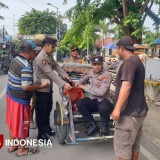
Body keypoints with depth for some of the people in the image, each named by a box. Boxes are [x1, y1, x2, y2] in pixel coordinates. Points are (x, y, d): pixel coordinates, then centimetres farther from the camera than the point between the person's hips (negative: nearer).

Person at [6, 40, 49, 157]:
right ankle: (21, 150, 24)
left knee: (13, 122, 21)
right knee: (21, 124, 7)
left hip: (11, 95, 9)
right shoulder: (26, 66, -25)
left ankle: (12, 145, 37)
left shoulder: (15, 59, 4)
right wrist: (42, 86, -16)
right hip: (20, 99, -9)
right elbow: (26, 87, -28)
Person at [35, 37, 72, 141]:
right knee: (41, 111, 3)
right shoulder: (41, 58, -25)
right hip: (42, 88, -9)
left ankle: (47, 128, 38)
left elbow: (56, 66, 8)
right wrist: (64, 84, -33)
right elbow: (51, 73, -31)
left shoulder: (49, 55, 5)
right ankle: (41, 134, 16)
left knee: (48, 109, 20)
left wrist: (65, 76, -6)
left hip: (49, 87, 9)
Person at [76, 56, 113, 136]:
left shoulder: (107, 75, -16)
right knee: (79, 103, -22)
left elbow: (101, 92, -25)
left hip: (103, 100, -5)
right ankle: (92, 125, -7)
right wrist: (78, 84, 12)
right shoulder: (91, 72, 5)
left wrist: (85, 87, -17)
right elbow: (85, 78, 31)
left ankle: (105, 126, -6)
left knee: (103, 107, -39)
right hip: (93, 100, 6)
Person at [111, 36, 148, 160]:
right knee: (134, 144, 18)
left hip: (130, 112, -10)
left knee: (123, 146, -3)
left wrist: (117, 108, -26)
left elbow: (126, 87, -26)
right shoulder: (138, 61, 16)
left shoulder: (129, 62, -16)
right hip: (138, 110, 10)